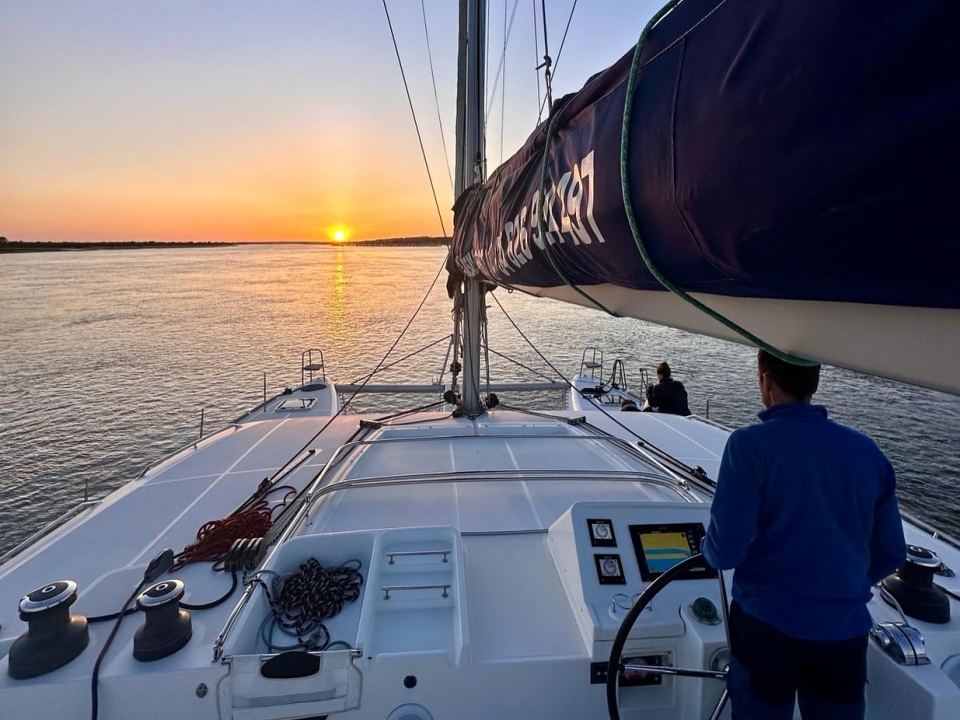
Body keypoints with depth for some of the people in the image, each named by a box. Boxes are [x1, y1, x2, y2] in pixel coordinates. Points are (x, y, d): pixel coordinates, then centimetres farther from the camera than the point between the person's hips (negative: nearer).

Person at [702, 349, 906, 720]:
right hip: (846, 629, 4)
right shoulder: (868, 451, -1)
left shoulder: (751, 444, -17)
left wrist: (709, 548, 2)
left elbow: (727, 549, -20)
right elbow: (890, 554, 6)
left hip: (768, 623, -4)